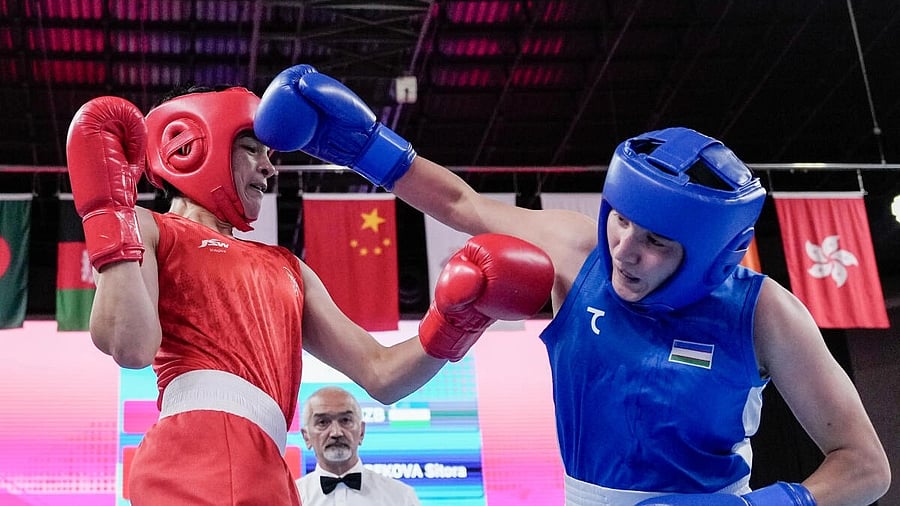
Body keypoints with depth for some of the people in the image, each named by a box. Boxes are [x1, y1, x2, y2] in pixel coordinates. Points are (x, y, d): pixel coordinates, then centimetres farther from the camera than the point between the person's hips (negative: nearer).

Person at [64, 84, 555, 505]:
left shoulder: (288, 269, 29)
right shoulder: (148, 231, 10)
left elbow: (381, 375, 21)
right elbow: (129, 346, -10)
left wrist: (459, 314, 6)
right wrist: (109, 206, -9)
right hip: (198, 463, -7)